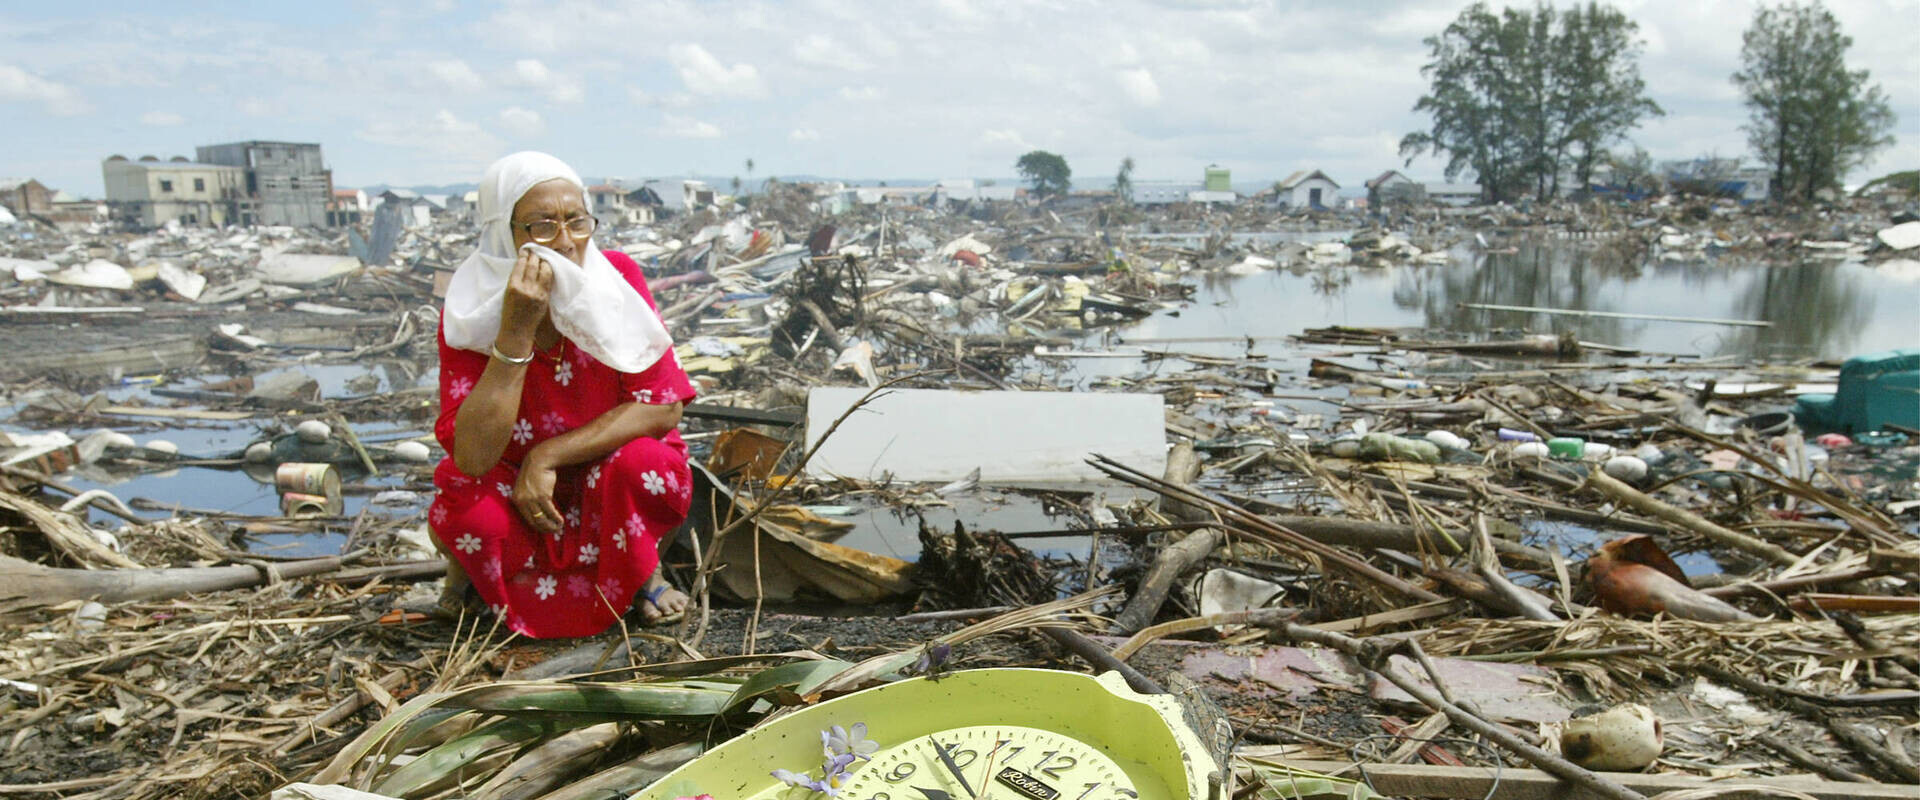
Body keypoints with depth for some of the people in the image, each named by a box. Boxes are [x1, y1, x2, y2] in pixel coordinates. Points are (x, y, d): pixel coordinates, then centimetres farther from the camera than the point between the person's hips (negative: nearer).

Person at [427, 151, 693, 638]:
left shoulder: (618, 278, -15)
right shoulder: (467, 314, -16)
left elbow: (663, 409, -18)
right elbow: (473, 458, -28)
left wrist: (548, 455, -23)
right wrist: (516, 331, -33)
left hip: (617, 489, 0)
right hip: (520, 503, 0)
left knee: (640, 461, -31)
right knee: (463, 502, -30)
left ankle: (644, 573, 1)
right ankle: (467, 567, 9)